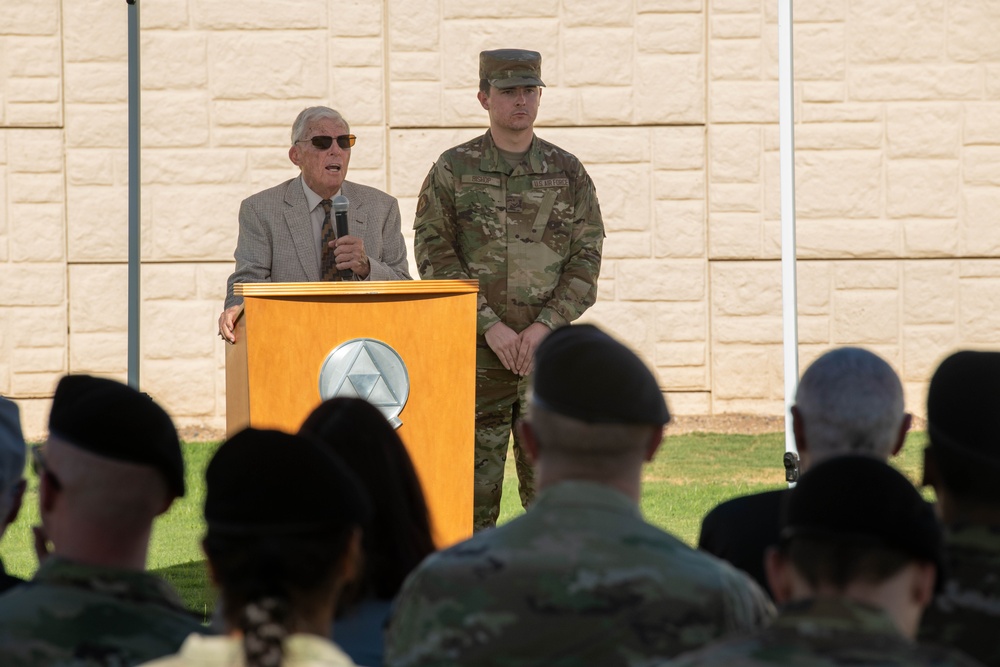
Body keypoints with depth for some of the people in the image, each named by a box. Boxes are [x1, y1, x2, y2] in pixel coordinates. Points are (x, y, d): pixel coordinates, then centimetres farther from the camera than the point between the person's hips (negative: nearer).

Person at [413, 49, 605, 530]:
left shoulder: (568, 173, 7)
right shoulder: (452, 171, 2)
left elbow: (586, 260, 3)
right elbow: (435, 256, -5)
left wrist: (545, 326, -11)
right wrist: (491, 327, -13)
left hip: (548, 350, 1)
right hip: (476, 353, -1)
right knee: (475, 479, 0)